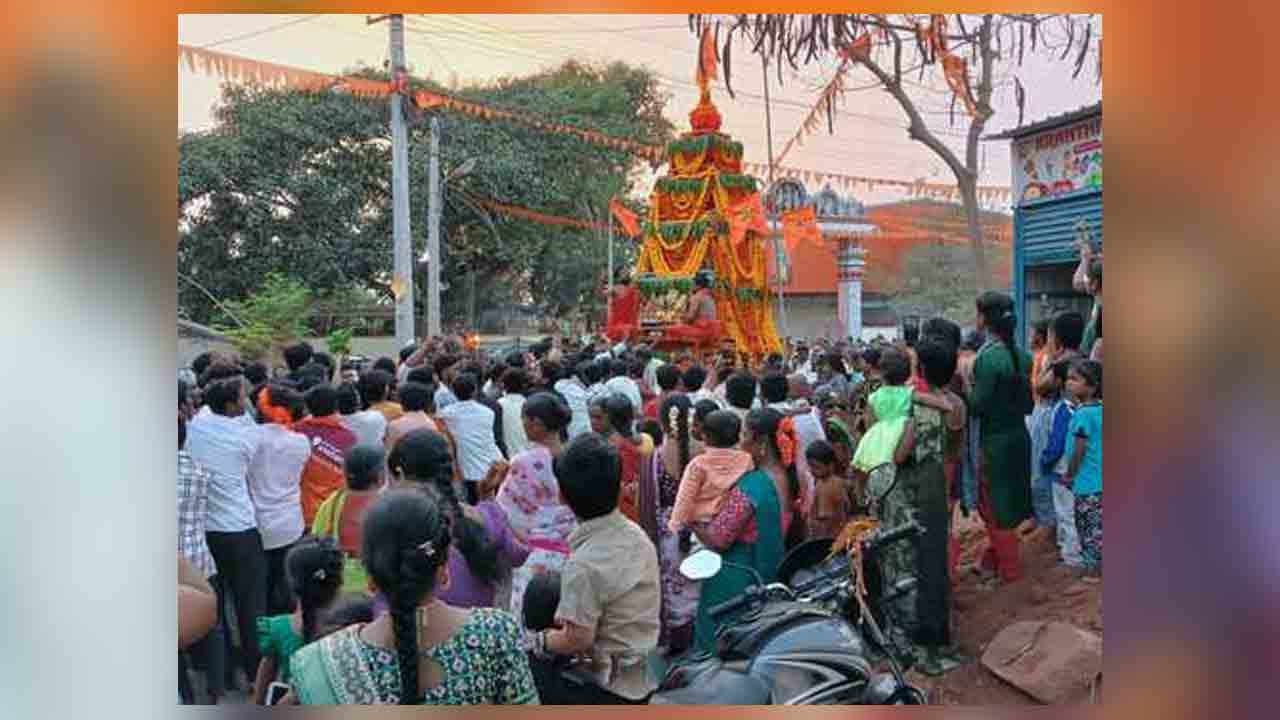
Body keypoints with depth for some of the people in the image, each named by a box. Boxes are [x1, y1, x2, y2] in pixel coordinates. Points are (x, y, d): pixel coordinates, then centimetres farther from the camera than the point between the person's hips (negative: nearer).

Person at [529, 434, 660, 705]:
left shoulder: (583, 563, -26)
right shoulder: (637, 535, -2)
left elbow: (578, 640, -21)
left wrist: (539, 640, -3)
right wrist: (567, 618, 11)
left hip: (607, 690, -7)